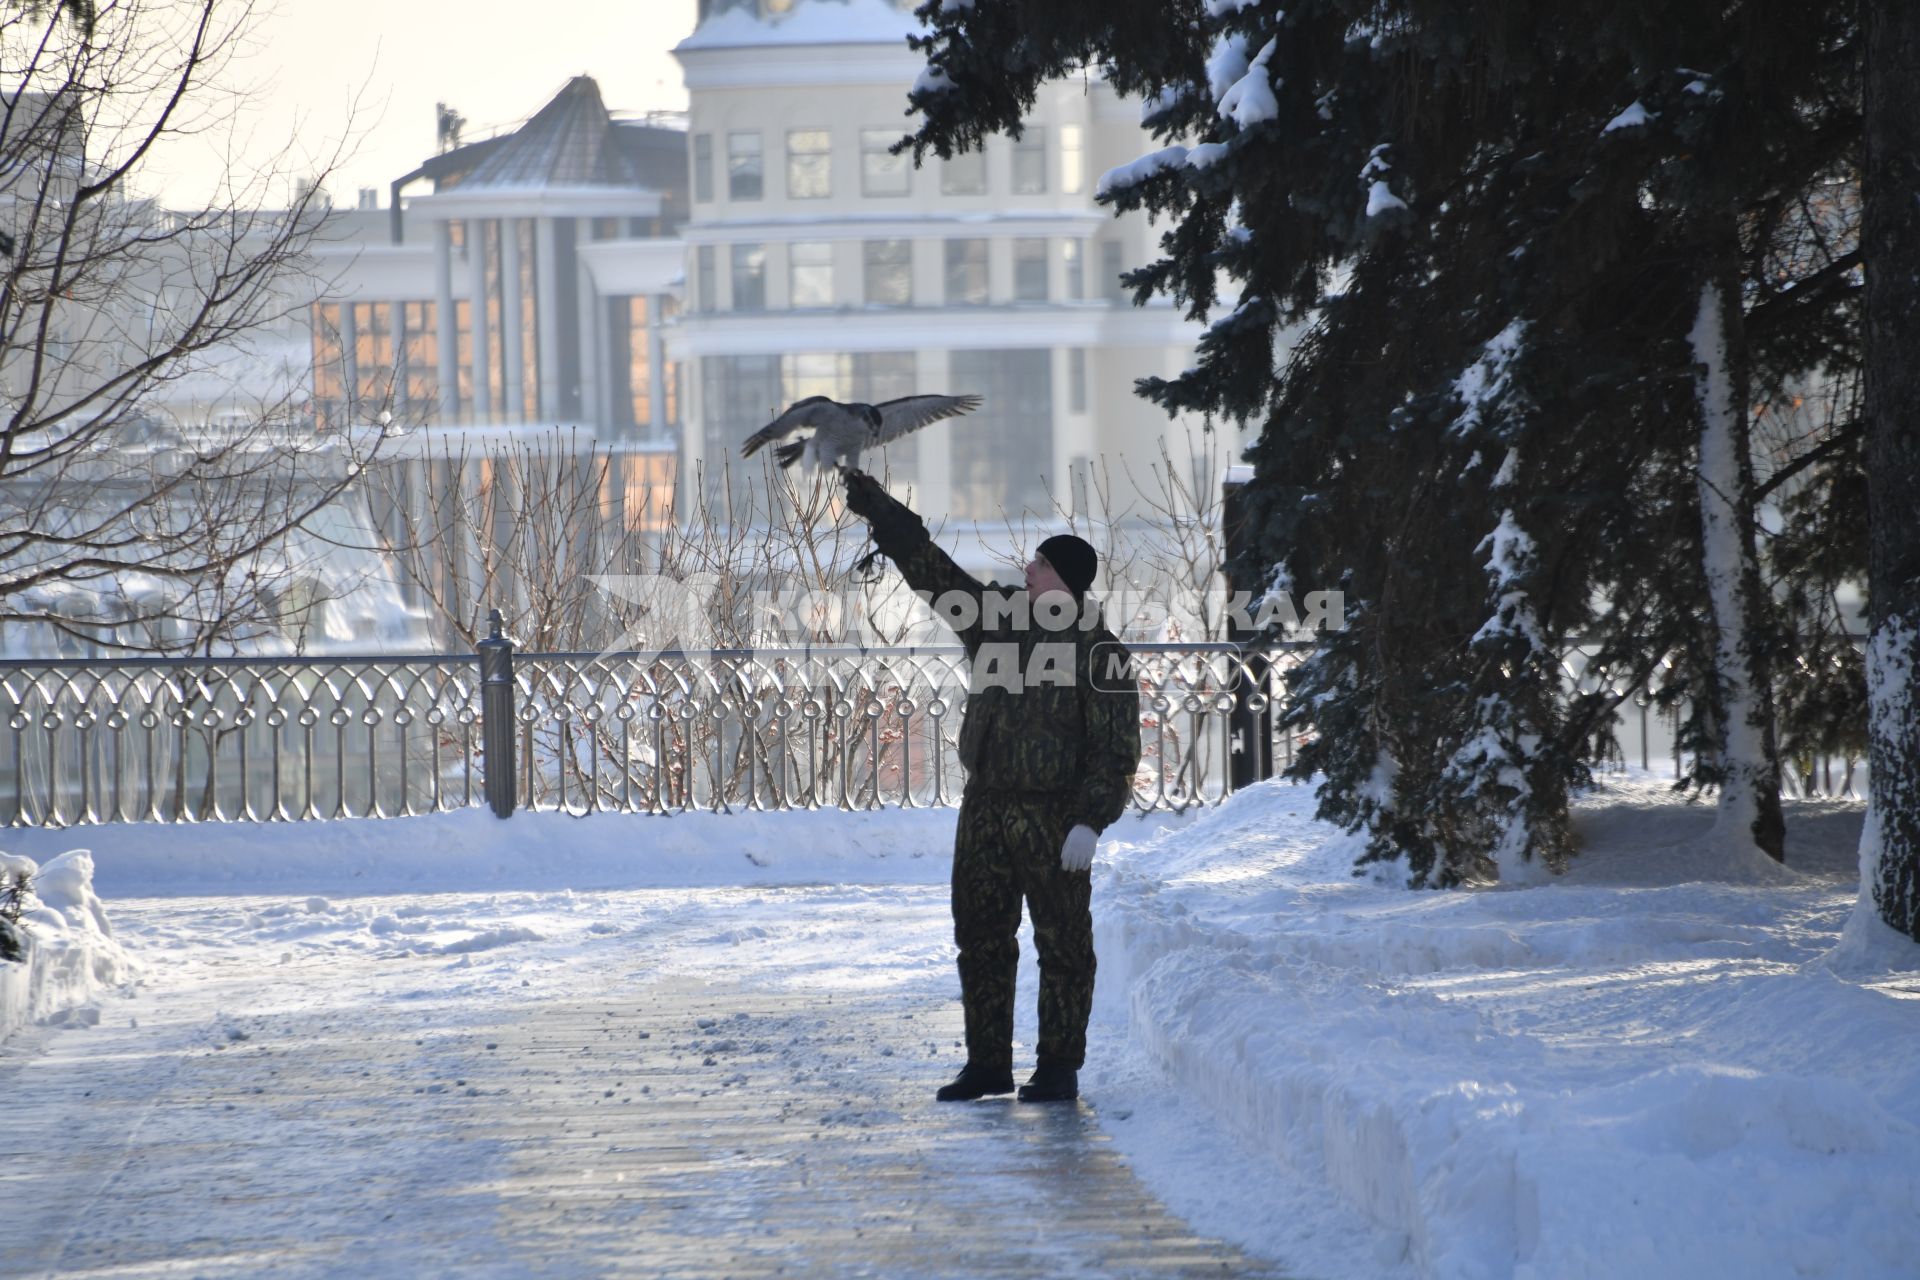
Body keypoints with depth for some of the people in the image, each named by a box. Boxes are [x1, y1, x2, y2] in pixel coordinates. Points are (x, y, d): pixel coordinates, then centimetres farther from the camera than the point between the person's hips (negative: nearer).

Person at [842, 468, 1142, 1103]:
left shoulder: (1100, 653, -9)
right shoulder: (996, 616, 8)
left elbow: (1117, 749, -12)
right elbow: (925, 563, 11)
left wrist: (1091, 822, -21)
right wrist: (870, 501, 8)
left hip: (1053, 819, -6)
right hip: (985, 810, 6)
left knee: (1062, 943, 0)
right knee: (979, 937, 9)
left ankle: (1059, 1069, 7)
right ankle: (987, 1064, 17)